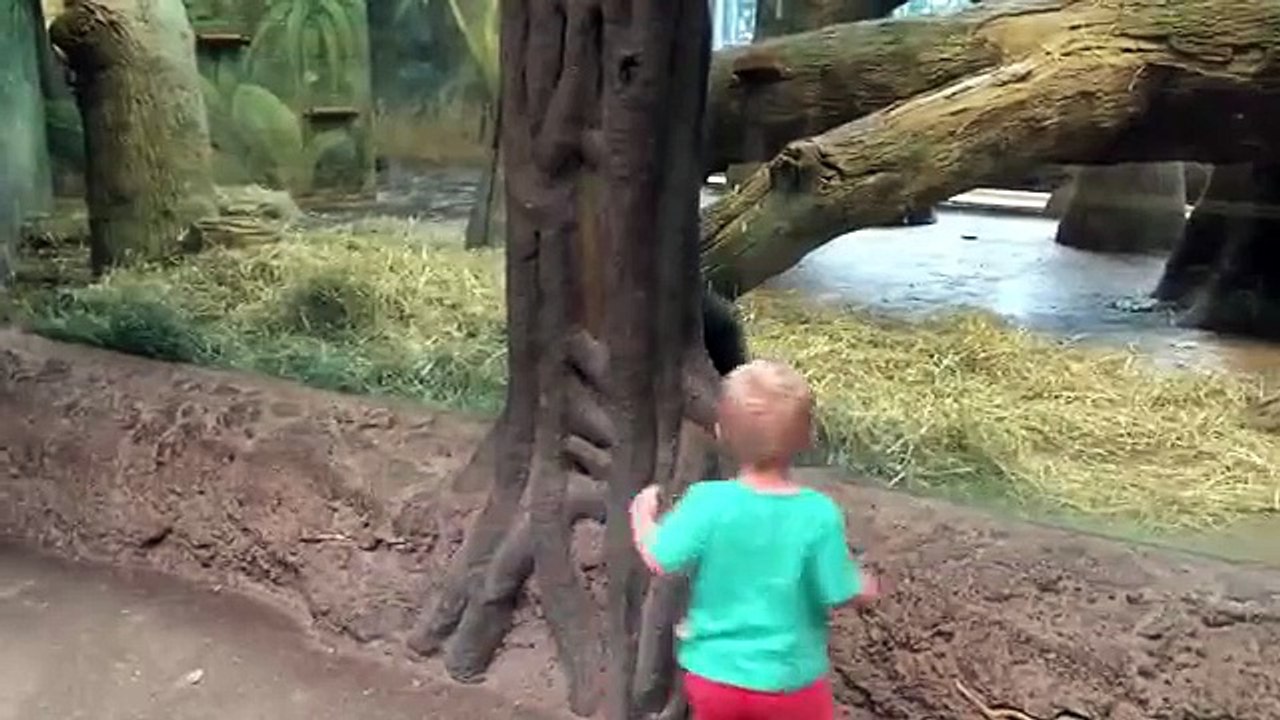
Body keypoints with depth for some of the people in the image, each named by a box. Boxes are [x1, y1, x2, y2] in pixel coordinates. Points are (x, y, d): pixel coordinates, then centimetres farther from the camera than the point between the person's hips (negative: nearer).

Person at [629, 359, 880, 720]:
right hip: (790, 679, -1)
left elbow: (658, 558, -16)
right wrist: (864, 585, 10)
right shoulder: (819, 514, -20)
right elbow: (840, 594, -14)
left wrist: (643, 512, 4)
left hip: (713, 672, 1)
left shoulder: (707, 502, -20)